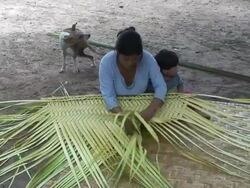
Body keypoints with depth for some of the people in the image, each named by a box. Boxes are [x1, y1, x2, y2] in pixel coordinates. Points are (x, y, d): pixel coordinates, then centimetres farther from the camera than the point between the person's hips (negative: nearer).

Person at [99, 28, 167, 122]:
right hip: (117, 107, -1)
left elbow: (160, 86, -19)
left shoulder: (148, 59, -22)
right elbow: (108, 96, -27)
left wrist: (152, 108, -37)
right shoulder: (106, 62, -26)